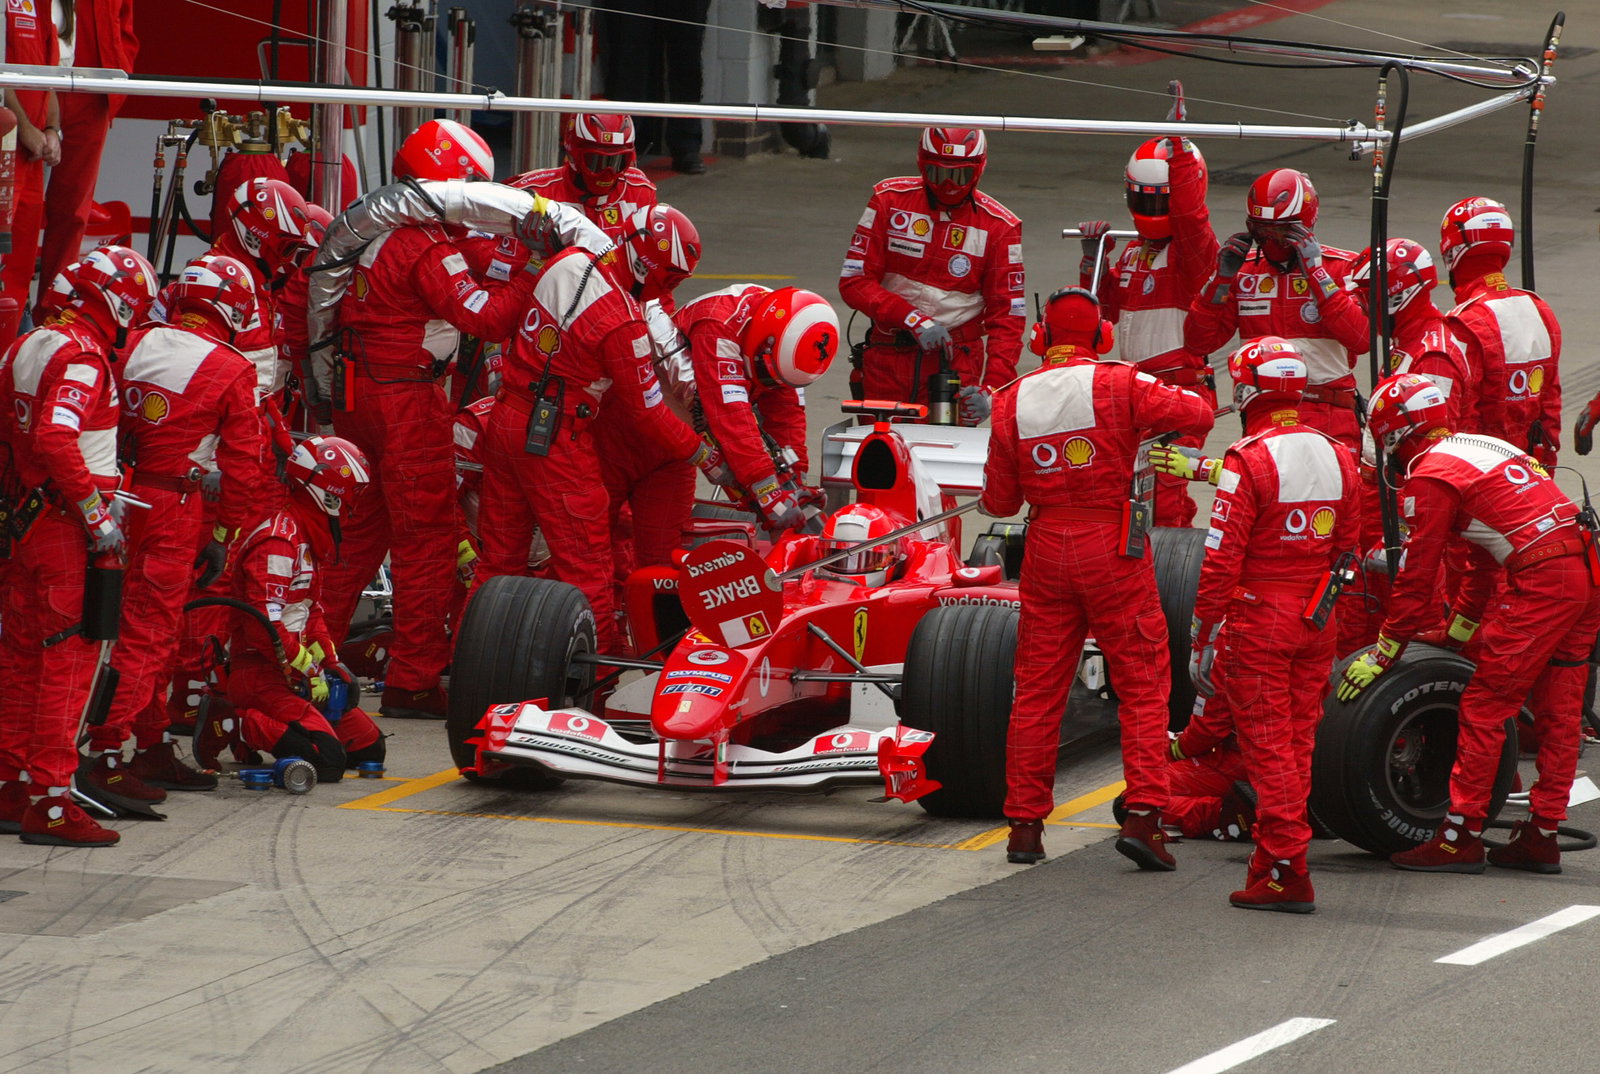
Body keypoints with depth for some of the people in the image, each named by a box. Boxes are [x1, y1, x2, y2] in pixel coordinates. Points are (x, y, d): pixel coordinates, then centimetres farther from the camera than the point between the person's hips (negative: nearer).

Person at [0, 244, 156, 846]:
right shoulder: (82, 356, -15)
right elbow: (56, 439, -27)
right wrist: (98, 514, -20)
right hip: (69, 527, -10)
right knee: (71, 659, -7)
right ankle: (50, 803, -9)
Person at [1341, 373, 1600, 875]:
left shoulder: (1430, 475, -3)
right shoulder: (1482, 447, 25)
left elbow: (1416, 575, -1)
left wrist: (1382, 655, 7)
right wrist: (1459, 630, 41)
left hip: (1539, 582, -9)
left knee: (1484, 707, -2)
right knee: (1558, 712, 13)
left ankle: (1460, 838, 0)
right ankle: (1541, 836, 18)